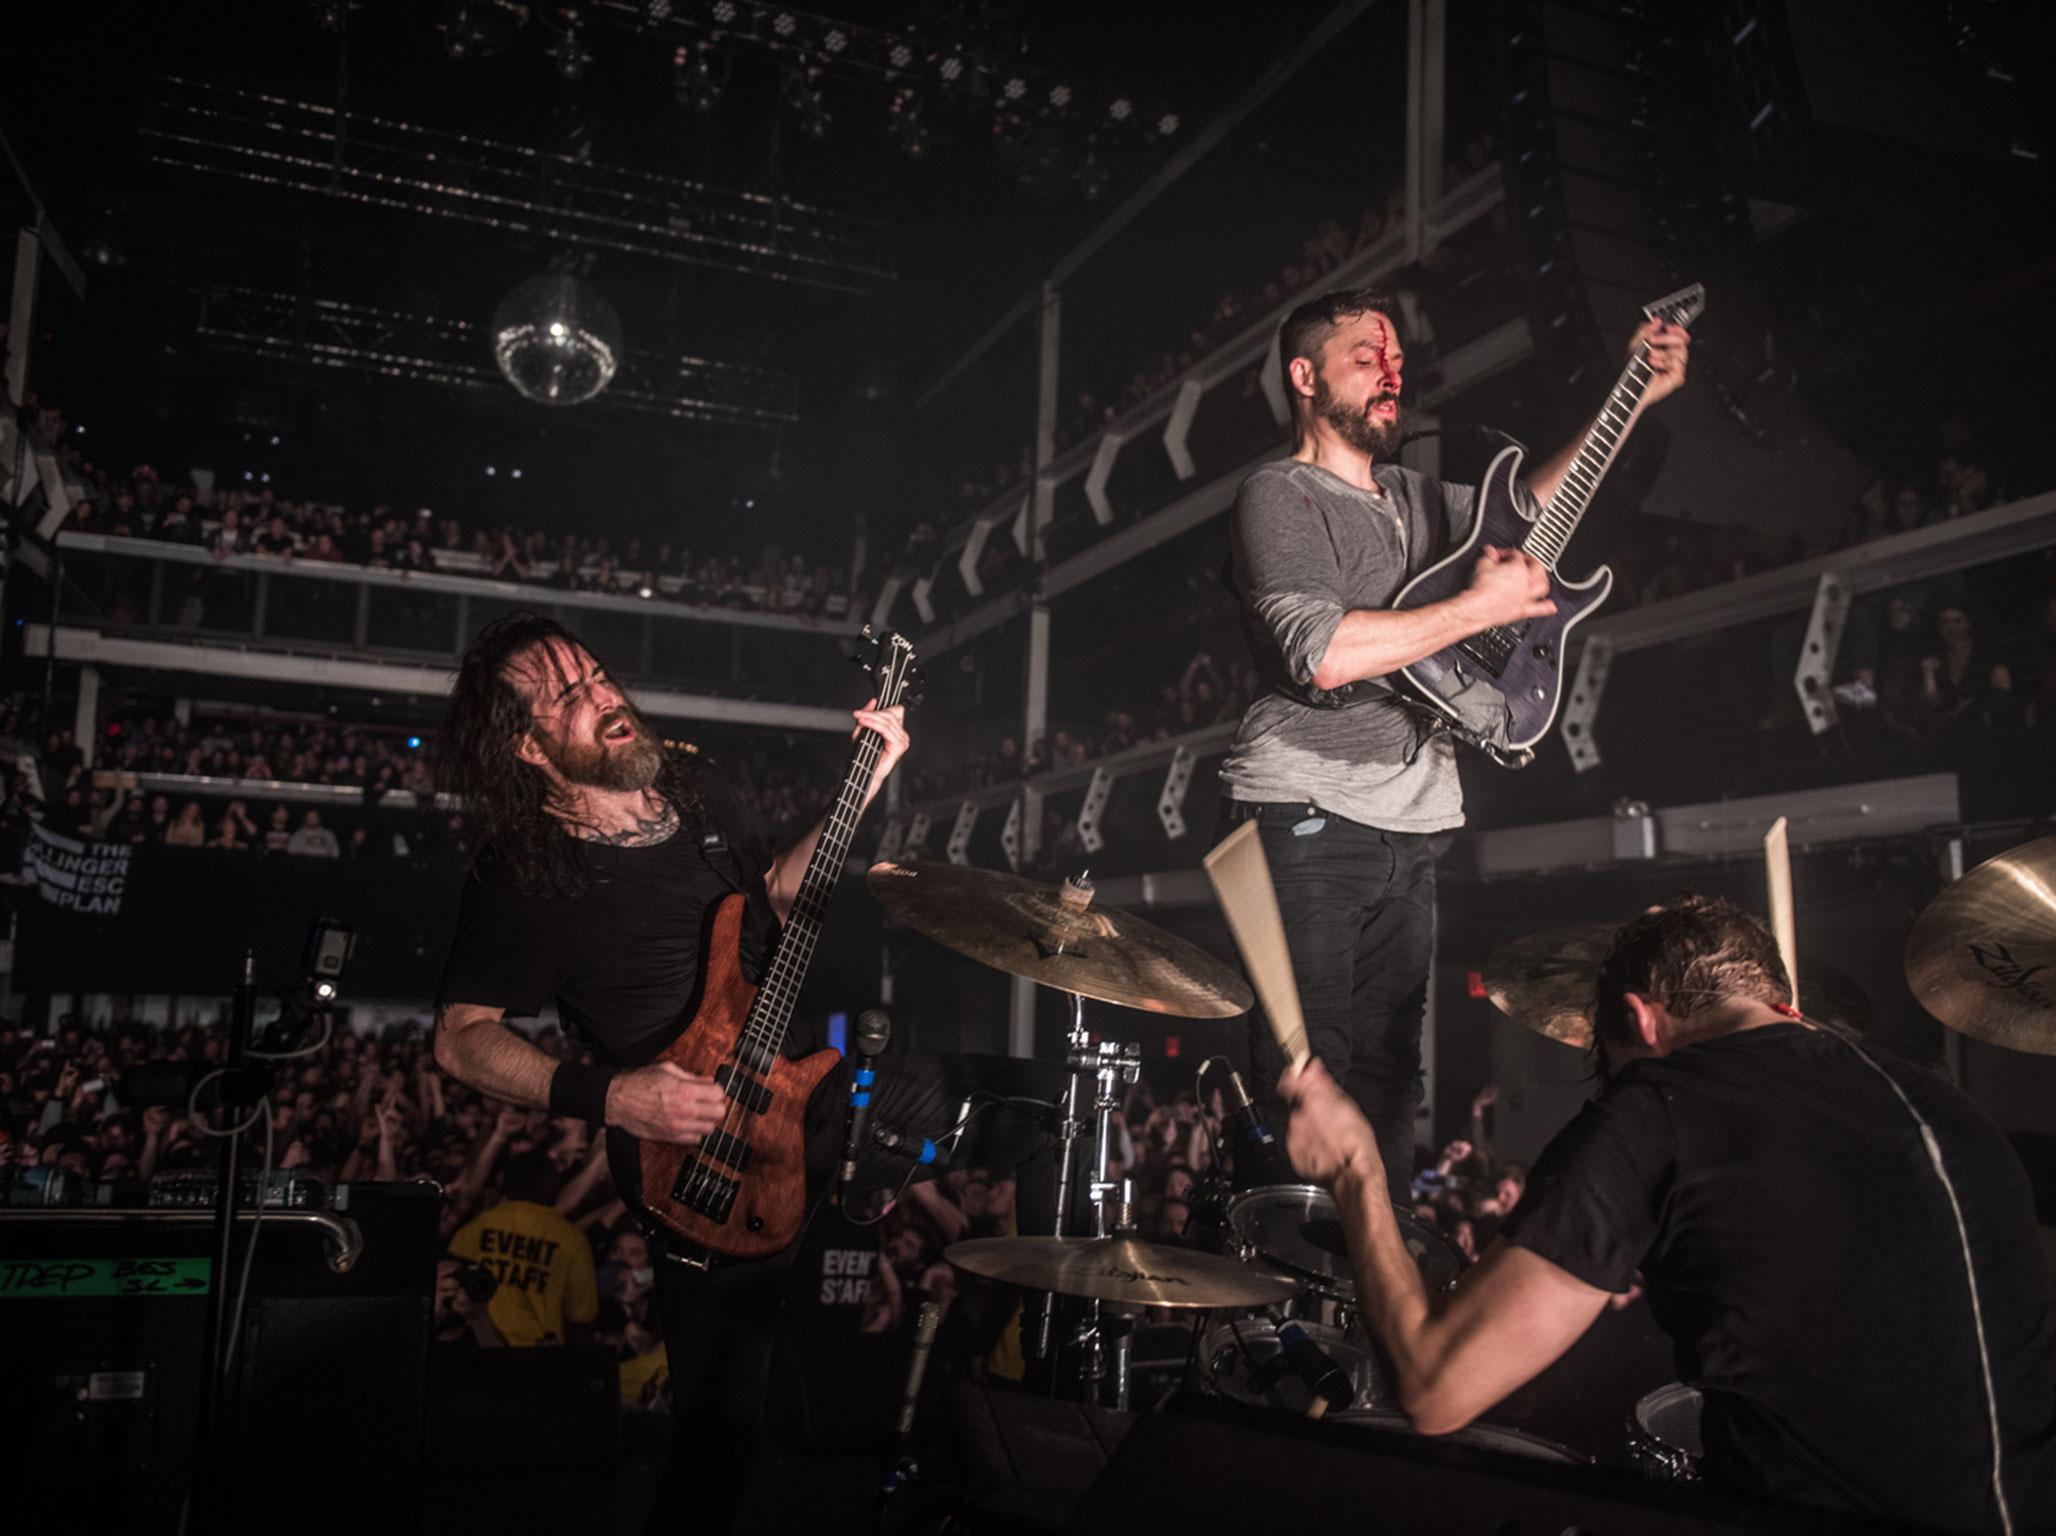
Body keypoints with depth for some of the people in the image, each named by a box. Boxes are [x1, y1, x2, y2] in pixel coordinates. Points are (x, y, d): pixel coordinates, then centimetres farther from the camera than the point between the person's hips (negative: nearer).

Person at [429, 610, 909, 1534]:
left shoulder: (694, 789, 6)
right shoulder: (525, 872, -13)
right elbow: (461, 1038, -11)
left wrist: (864, 786, 7)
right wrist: (607, 1096, -24)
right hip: (705, 1169, -6)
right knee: (722, 1429, -2)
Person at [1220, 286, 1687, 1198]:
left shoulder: (1414, 500, 21)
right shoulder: (1279, 497, -5)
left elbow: (1532, 507, 34)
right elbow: (1323, 653, -20)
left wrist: (1636, 396, 26)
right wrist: (1481, 606, -11)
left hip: (1405, 832, 8)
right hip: (1304, 820, -8)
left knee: (1385, 1086, 8)